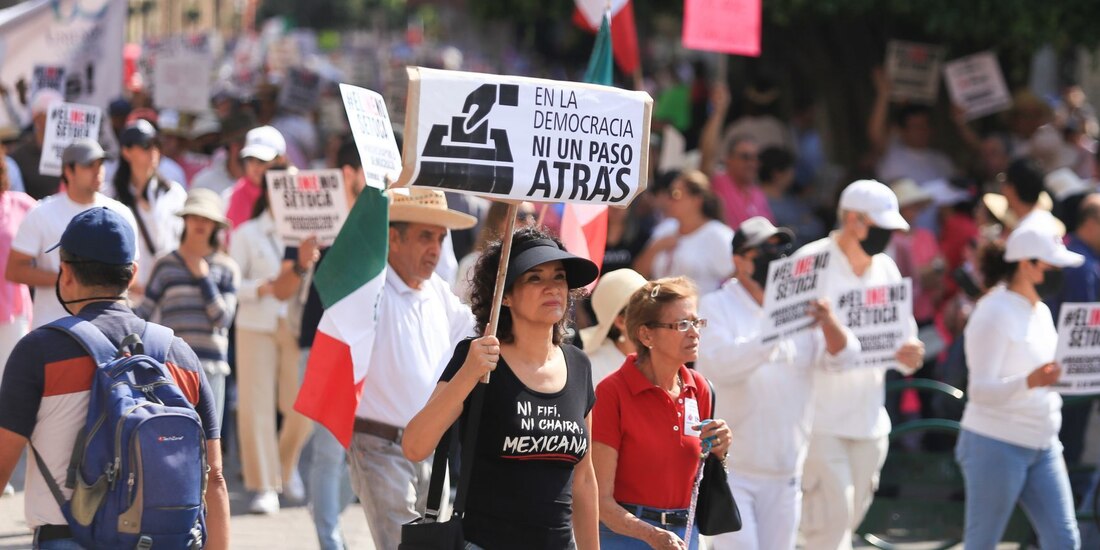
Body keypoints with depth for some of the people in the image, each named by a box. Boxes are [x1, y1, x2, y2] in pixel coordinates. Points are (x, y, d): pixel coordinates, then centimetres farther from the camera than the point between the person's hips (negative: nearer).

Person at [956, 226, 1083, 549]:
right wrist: (1029, 382, -37)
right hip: (996, 446, -8)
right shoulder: (995, 312, -14)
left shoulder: (1041, 312, 13)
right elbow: (980, 389, -23)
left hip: (1042, 448, 8)